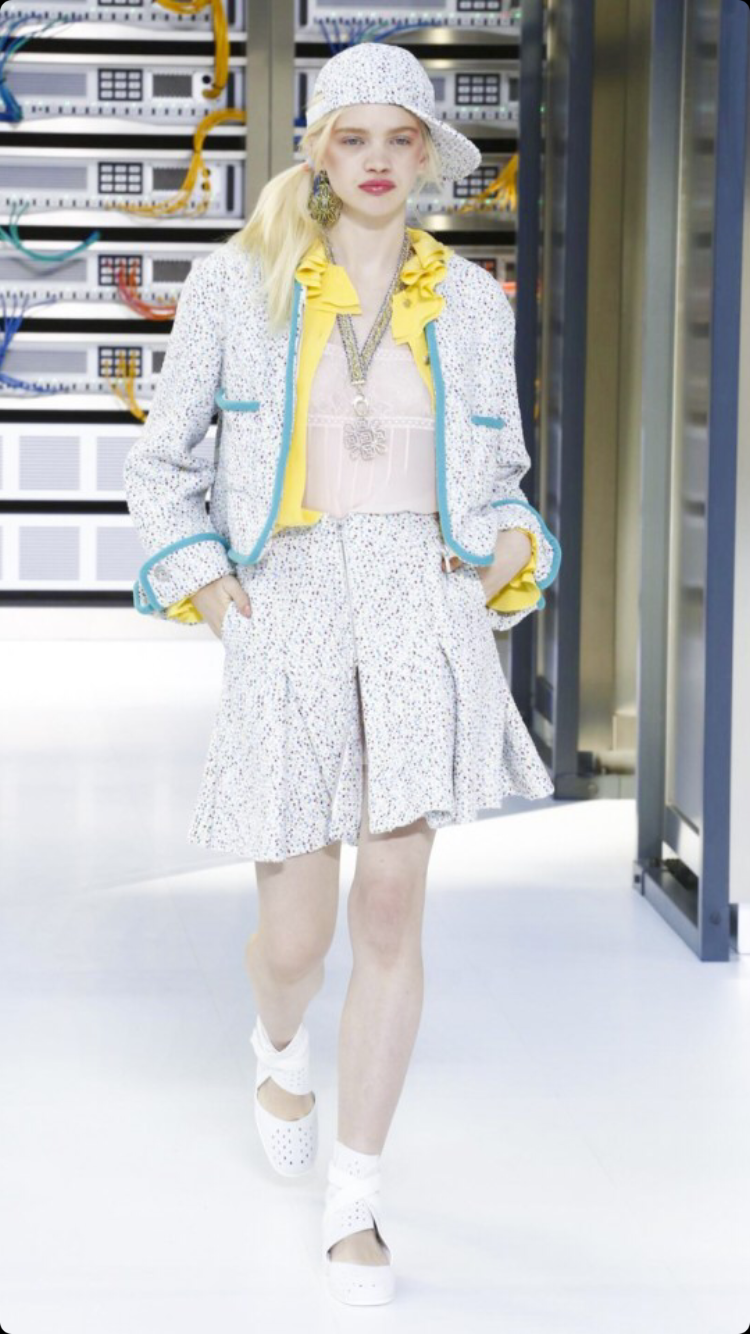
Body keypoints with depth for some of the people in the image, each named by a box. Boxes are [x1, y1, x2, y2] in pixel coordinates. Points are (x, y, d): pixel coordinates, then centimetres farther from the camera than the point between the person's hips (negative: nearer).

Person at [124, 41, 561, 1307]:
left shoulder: (471, 300, 9)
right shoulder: (237, 284, 3)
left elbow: (497, 473, 20)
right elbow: (163, 463, 11)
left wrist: (514, 547, -1)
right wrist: (198, 585, -3)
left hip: (424, 601, 1)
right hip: (289, 610, -1)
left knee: (392, 904, -12)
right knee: (294, 939, 2)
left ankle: (352, 1205, 2)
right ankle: (281, 1053, 41)